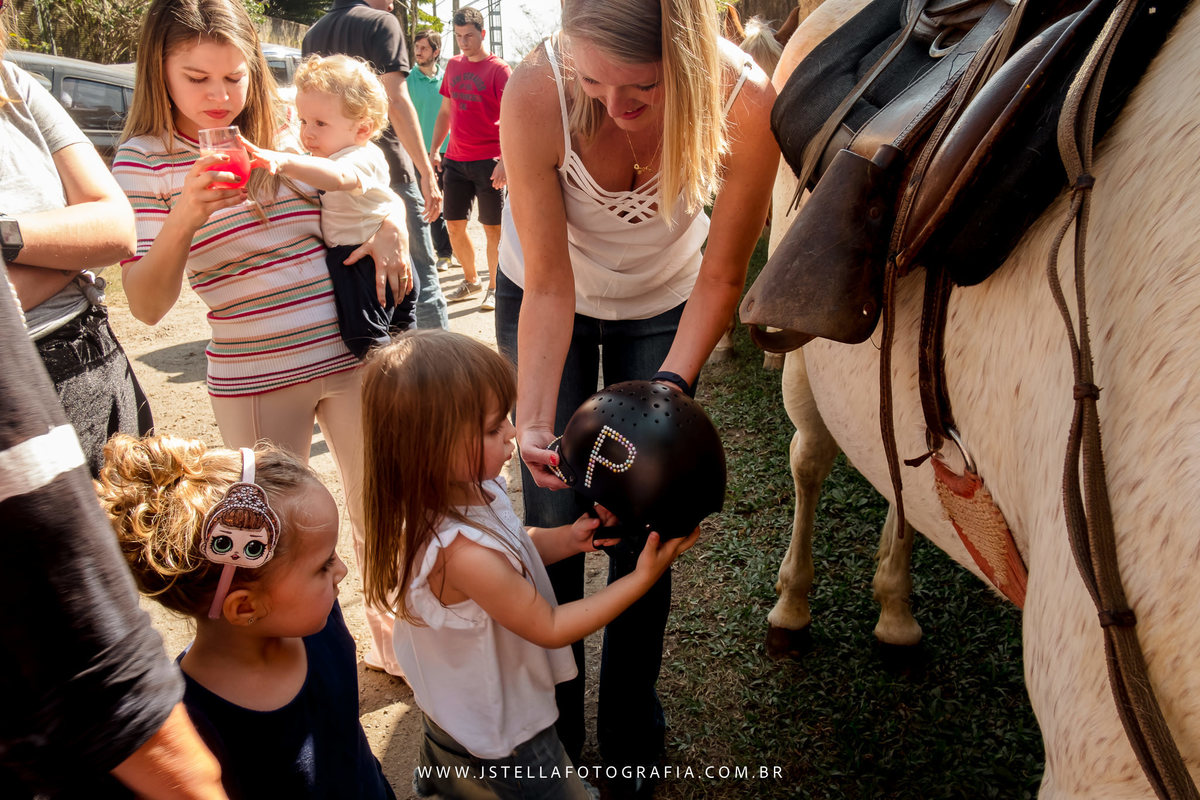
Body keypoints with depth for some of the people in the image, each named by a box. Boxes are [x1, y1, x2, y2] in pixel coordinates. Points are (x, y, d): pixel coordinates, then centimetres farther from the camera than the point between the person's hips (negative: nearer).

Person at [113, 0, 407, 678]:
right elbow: (147, 305, -11)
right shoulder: (145, 159, -5)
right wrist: (185, 217, -26)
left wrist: (390, 229, -3)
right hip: (254, 378, -2)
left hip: (352, 354, 3)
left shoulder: (288, 128, 3)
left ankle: (394, 639, 35)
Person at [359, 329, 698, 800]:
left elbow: (508, 552, 3)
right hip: (502, 733, -9)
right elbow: (550, 628, -26)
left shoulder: (463, 491, -15)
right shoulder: (465, 555, -40)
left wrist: (566, 538, -15)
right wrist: (642, 578, -24)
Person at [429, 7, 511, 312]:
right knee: (454, 225, 8)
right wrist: (434, 149, 12)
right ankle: (471, 280, 25)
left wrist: (504, 161, -20)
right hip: (456, 160, 6)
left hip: (489, 161, -6)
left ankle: (494, 287, 13)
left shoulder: (498, 69, -5)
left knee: (493, 229, 0)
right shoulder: (453, 66, 12)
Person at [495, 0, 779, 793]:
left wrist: (669, 388, -30)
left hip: (663, 305, 1)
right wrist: (533, 421, -35)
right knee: (555, 518, 1)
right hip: (548, 298, 0)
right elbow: (549, 286, -26)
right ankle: (550, 735, 25)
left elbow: (721, 275, -19)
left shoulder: (743, 100, -31)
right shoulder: (536, 93, -33)